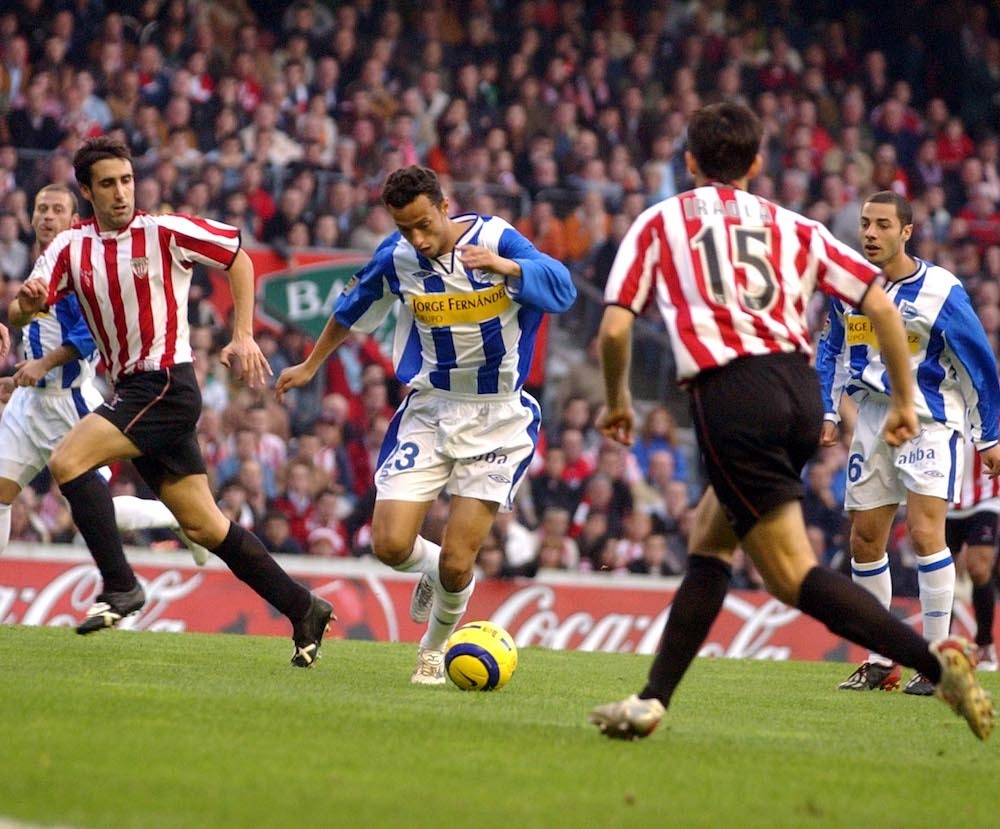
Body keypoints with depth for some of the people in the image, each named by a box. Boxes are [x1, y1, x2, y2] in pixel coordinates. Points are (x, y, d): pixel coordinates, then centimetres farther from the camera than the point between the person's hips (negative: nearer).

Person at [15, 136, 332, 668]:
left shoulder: (167, 233, -6)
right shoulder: (71, 248, 7)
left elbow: (237, 258, 4)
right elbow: (30, 304, -4)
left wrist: (243, 337, -1)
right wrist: (28, 300, -28)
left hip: (166, 385, -6)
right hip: (130, 392, 6)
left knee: (67, 460, -22)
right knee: (204, 526, 8)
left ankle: (120, 587, -19)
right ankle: (303, 610, 18)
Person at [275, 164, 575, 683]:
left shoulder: (495, 239, -14)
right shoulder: (397, 257, -5)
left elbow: (562, 290, -25)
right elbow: (354, 309, 15)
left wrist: (505, 266, -42)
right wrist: (311, 365, 27)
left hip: (497, 418, -3)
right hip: (428, 410, 3)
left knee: (456, 563, -7)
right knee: (390, 544, -12)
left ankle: (434, 650, 24)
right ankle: (432, 570, 26)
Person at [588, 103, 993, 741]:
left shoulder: (659, 222, 14)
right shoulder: (793, 227, 20)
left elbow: (614, 330, 6)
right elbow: (881, 306, 11)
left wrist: (617, 402, 24)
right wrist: (905, 400, 19)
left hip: (730, 394, -5)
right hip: (801, 391, 5)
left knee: (793, 575, -7)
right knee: (709, 540, 21)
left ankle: (935, 661, -23)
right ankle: (653, 700, 17)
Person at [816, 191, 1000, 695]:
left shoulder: (940, 291, -12)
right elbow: (832, 350, 19)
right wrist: (828, 411, 9)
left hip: (930, 421, -6)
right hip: (873, 420, 6)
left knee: (924, 532, -17)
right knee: (865, 540, 5)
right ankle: (879, 662, 15)